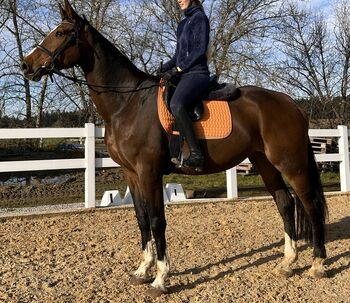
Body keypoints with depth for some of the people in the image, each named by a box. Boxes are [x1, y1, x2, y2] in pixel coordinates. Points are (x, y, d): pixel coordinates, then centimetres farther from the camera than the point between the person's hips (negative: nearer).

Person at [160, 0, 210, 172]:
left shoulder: (199, 17, -1)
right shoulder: (183, 24, 24)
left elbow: (200, 49, -12)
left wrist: (178, 69, -16)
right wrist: (165, 68, 8)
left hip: (196, 73, -10)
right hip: (183, 74, 10)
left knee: (176, 104, -35)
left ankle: (196, 155, -35)